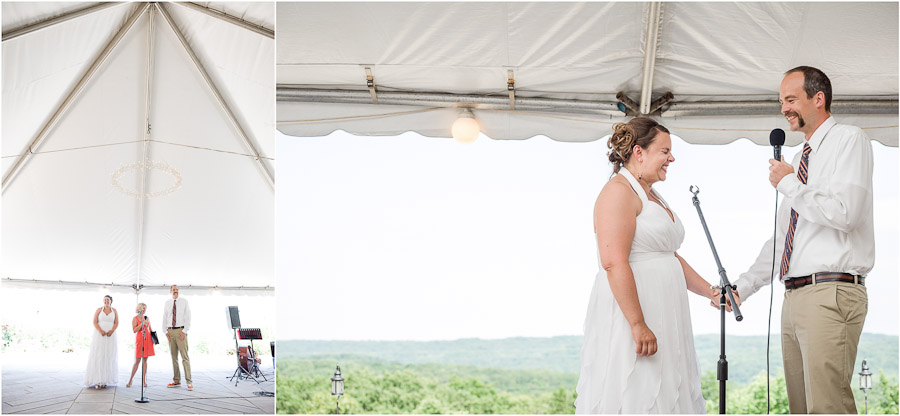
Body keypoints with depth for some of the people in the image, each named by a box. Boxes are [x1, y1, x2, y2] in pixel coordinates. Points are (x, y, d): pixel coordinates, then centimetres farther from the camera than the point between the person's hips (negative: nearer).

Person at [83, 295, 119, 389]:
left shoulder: (114, 311, 8)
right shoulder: (99, 310, 4)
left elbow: (116, 323, 3)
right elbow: (95, 322, -3)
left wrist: (111, 331, -15)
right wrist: (101, 331, -18)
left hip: (110, 336, 2)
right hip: (99, 335, -1)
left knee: (109, 357, -2)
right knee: (98, 356, -7)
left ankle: (105, 380, 1)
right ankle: (97, 381, -9)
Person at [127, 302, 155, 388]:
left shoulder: (147, 318, 13)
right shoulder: (135, 319, -1)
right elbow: (134, 330, -11)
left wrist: (154, 338, 11)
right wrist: (142, 324, -20)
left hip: (148, 339, 4)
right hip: (139, 339, -4)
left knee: (145, 360, 5)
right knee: (137, 361, -4)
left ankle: (143, 380, 7)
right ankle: (131, 380, 6)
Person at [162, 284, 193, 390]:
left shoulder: (184, 301, 2)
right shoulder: (167, 303, 12)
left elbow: (188, 317, -2)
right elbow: (164, 318, 14)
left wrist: (184, 331, -11)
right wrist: (166, 332, 3)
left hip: (181, 331, -4)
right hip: (170, 331, 4)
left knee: (185, 357, -10)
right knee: (174, 357, 7)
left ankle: (189, 382, -12)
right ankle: (176, 381, 12)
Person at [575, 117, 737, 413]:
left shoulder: (652, 196, 21)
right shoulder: (619, 191, -11)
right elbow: (614, 262, -22)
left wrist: (709, 291, 17)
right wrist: (638, 324, -25)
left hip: (660, 319, 10)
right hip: (630, 314, -10)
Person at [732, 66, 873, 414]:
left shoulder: (849, 140, -2)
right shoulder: (800, 159, 23)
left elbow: (843, 213, -18)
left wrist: (788, 184, -5)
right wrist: (741, 288, 18)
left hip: (831, 295, -8)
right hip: (795, 296, 9)